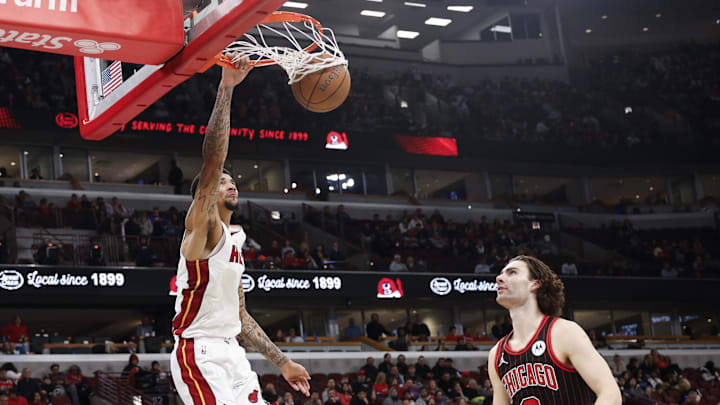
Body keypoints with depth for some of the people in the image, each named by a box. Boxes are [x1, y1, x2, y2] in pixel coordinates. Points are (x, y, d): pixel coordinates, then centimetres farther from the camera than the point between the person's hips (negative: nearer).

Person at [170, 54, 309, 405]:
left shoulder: (233, 245, 22)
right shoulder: (202, 225, -3)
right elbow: (212, 161, -19)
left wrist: (282, 362, 23)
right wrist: (226, 89, -25)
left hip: (231, 352, 9)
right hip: (200, 353, -9)